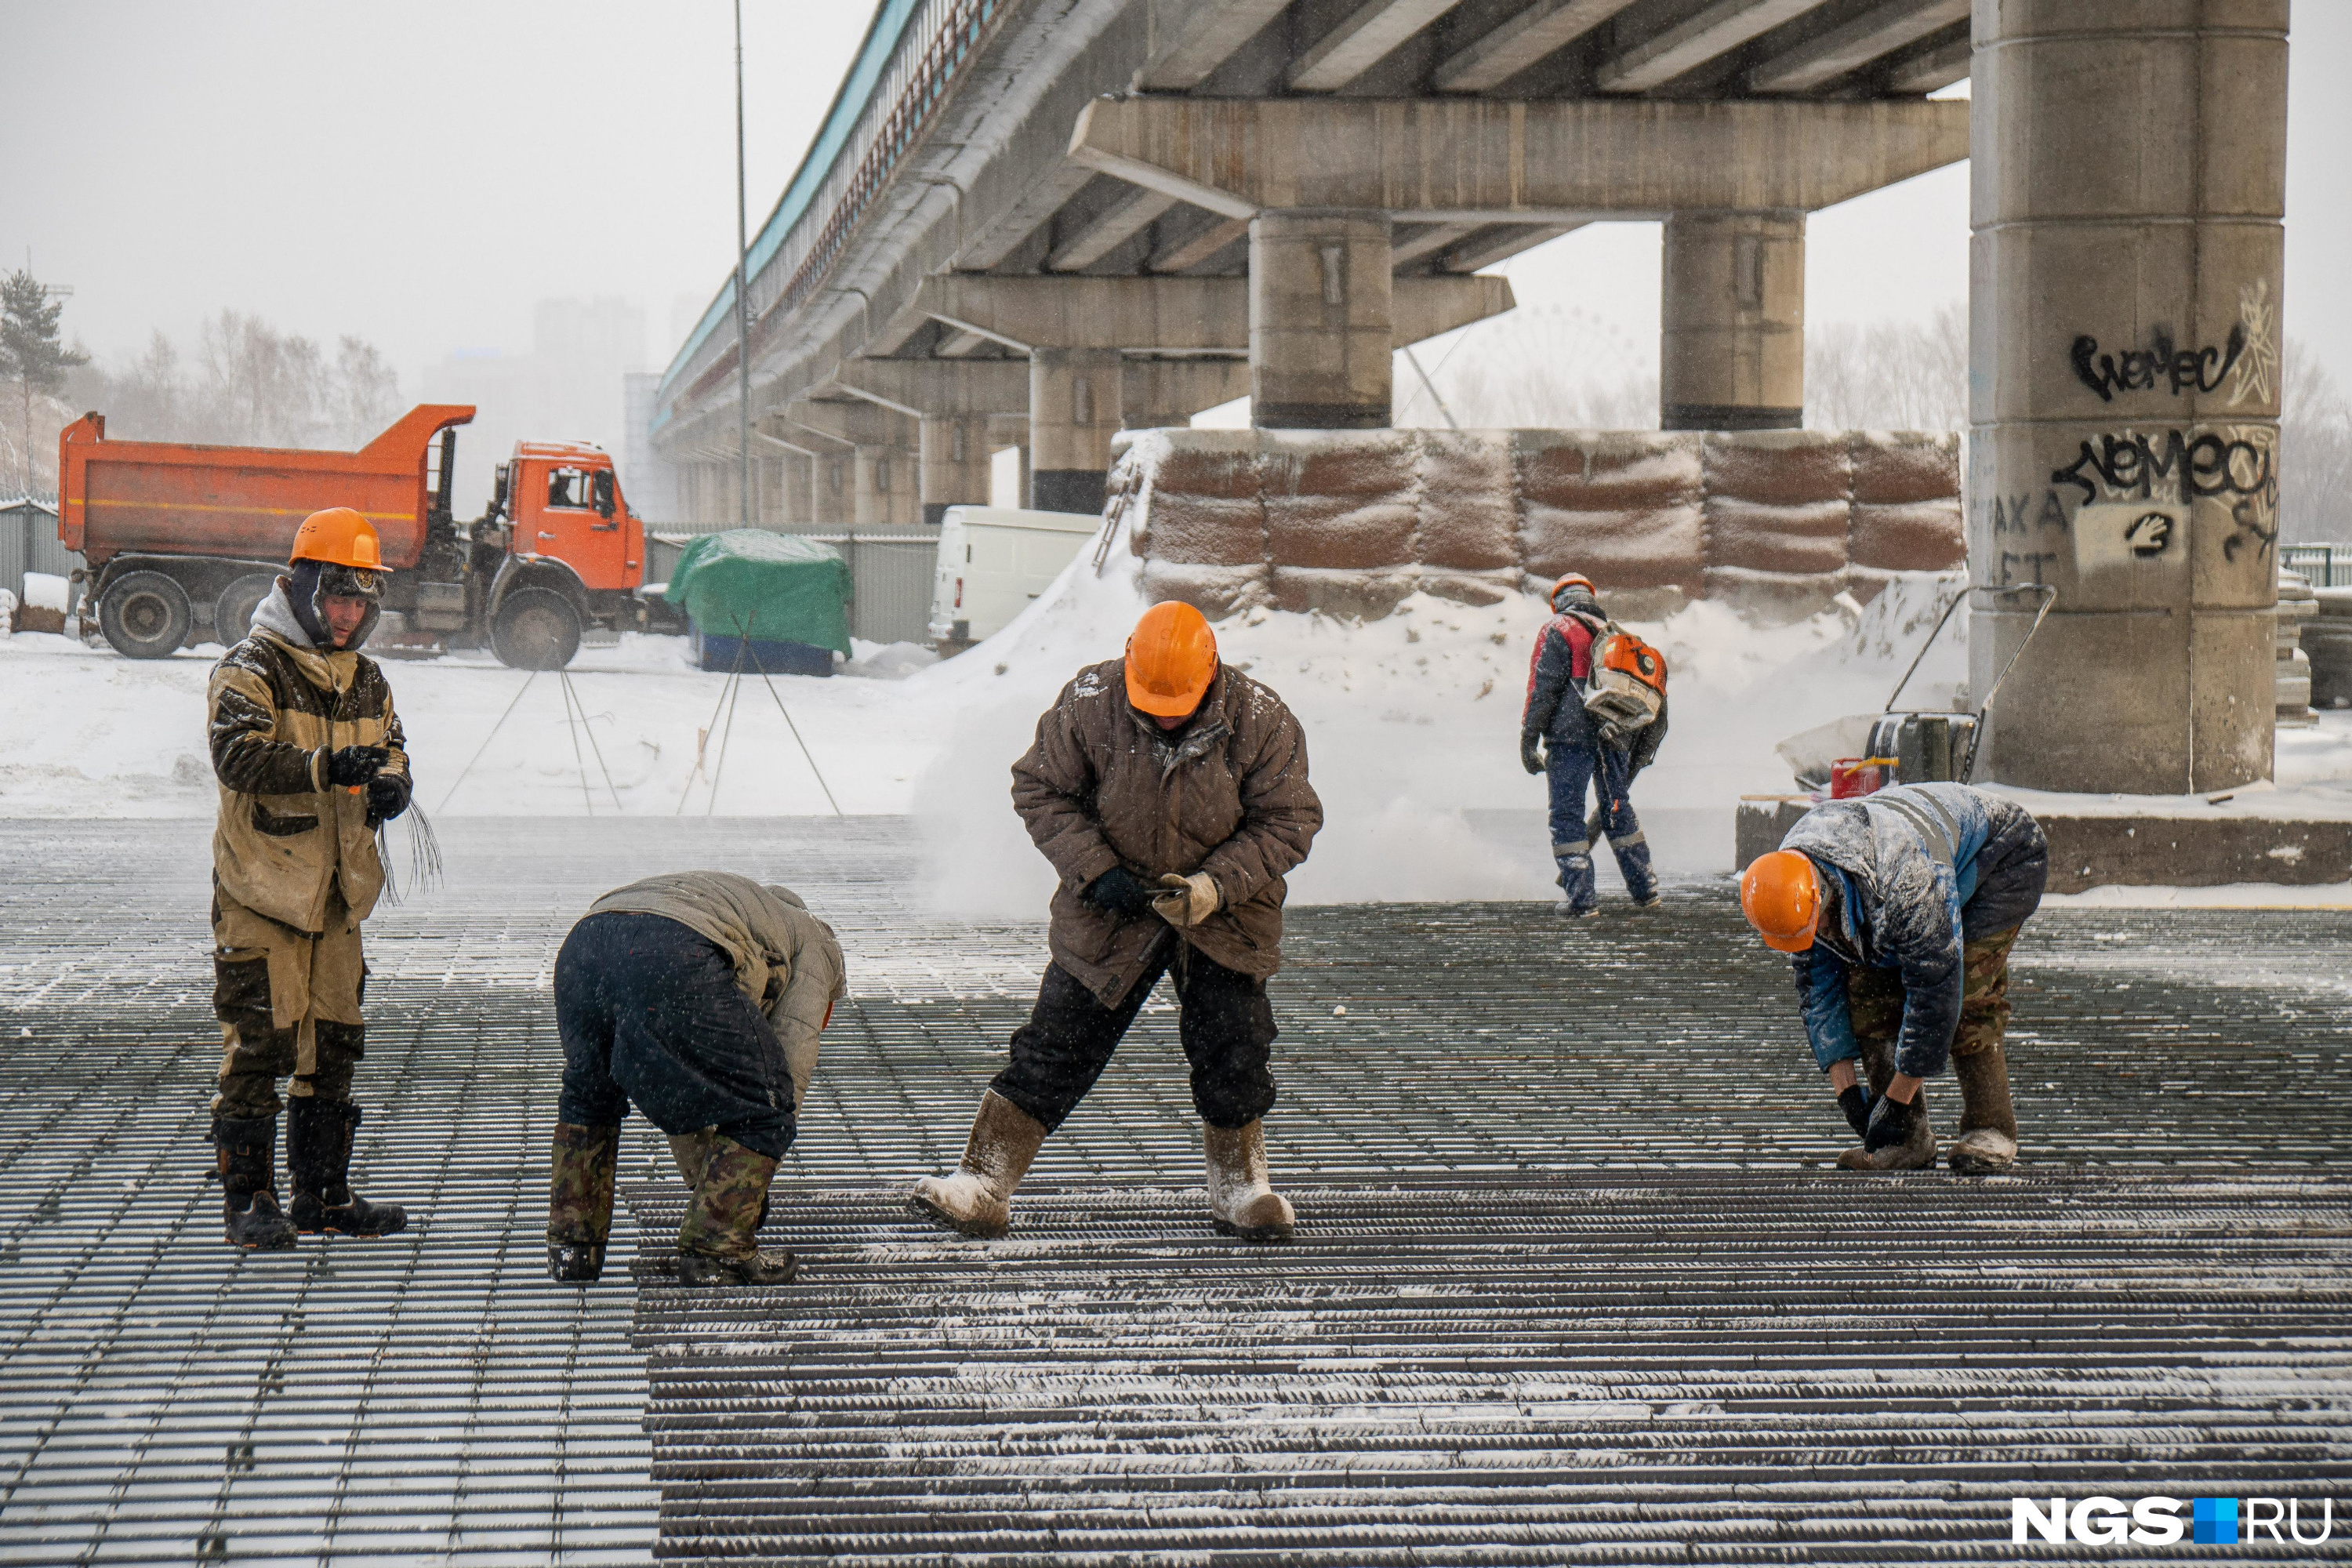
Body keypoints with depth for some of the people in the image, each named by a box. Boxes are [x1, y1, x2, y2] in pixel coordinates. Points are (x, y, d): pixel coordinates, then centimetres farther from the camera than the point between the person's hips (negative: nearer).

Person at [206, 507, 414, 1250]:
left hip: (336, 893, 7)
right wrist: (326, 766, -36)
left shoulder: (364, 678, 15)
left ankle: (322, 1195, 21)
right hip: (262, 890, -7)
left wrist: (390, 784, -6)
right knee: (257, 1044, -7)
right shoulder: (251, 670, -9)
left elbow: (392, 749, 19)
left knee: (332, 1045, 12)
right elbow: (237, 756, -24)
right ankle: (249, 1201, -1)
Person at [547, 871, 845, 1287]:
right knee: (760, 1108, 12)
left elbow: (676, 1084, 49)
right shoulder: (815, 942, 32)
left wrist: (702, 1177, 49)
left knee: (587, 1096, 33)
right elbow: (794, 1050, 21)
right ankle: (715, 1250, 11)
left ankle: (571, 1246, 30)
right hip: (671, 956, -7)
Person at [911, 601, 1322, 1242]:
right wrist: (1096, 871, -18)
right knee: (1054, 1049, -3)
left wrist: (1215, 886, -22)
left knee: (1235, 1058, 1)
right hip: (1110, 909, 0)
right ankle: (982, 1186, 2)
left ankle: (1240, 1190, 22)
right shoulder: (1090, 703, -17)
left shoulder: (1262, 723, -16)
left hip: (1223, 916, 0)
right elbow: (1041, 788, -7)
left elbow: (1287, 822, -9)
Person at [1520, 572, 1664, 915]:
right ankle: (1645, 889, 22)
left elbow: (1544, 688, -9)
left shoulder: (1557, 630, 1)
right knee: (1618, 809, 19)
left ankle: (1581, 899, -7)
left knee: (1567, 815, -1)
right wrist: (1636, 752, 28)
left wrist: (1529, 739, -8)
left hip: (1571, 735, -6)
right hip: (1614, 737, 6)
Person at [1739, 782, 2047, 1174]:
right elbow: (1818, 987, -6)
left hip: (2004, 858, -7)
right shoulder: (1792, 893, -19)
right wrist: (1844, 1087, -11)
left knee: (1965, 989, -26)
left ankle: (1990, 1132, -16)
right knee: (1867, 986, -10)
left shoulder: (1903, 884, -44)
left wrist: (1897, 1100, -29)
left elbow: (1934, 988, -37)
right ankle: (1909, 1139, -6)